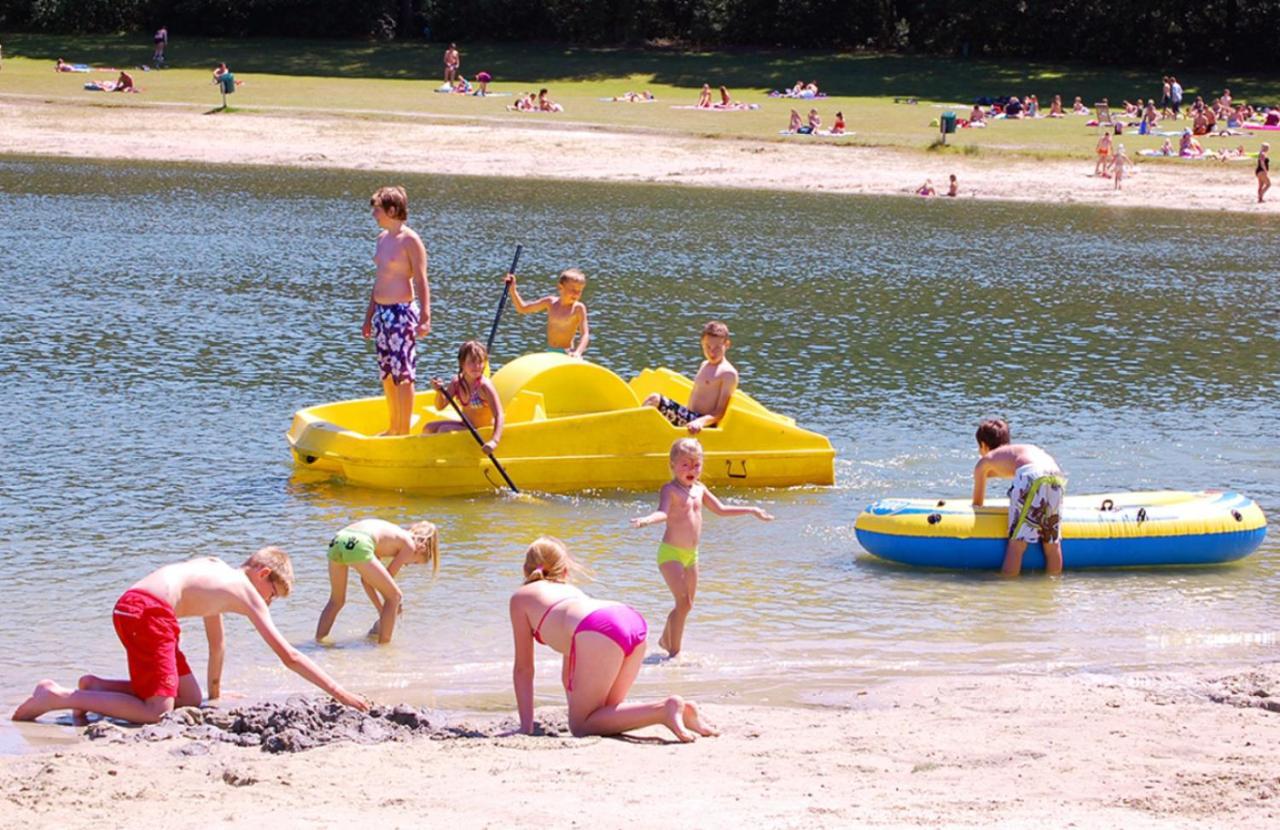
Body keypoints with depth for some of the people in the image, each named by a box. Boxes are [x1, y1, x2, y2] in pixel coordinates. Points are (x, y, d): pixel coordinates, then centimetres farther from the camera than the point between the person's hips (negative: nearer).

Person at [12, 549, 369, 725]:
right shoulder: (247, 592, 3)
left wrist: (216, 692, 48)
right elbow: (289, 656, 2)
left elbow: (217, 643, 39)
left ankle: (96, 686, 11)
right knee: (156, 712, -14)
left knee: (190, 698, 15)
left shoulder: (217, 572, 28)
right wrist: (338, 691, 6)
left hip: (130, 604, 10)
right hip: (148, 611, -10)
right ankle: (57, 697, -15)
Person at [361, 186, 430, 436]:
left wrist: (425, 318, -21)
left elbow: (421, 281, -14)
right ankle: (393, 428, 22)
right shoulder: (383, 238, 13)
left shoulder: (410, 240, -12)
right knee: (387, 375, 13)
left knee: (402, 374, -5)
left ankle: (404, 431, -1)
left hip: (402, 312, -9)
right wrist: (369, 316, 22)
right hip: (381, 312, 9)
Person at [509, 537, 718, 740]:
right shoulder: (570, 590, 41)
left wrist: (526, 727, 26)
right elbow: (568, 673, 45)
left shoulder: (521, 597, 26)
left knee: (582, 727, 1)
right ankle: (681, 710, 3)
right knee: (603, 715, 22)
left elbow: (524, 668, 24)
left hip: (599, 632, -7)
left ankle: (664, 710, -17)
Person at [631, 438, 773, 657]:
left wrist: (751, 510, 28)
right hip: (671, 553, -8)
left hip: (691, 554, 8)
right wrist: (647, 520, -51)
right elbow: (663, 512, -29)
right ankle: (674, 652, -10)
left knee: (687, 604, 15)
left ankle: (666, 640, 35)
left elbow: (720, 509, 23)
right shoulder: (670, 489, -12)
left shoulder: (699, 489, 11)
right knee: (684, 602, -15)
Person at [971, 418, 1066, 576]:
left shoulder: (984, 461, 28)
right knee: (1052, 542, 13)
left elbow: (977, 503, 35)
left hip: (1031, 475, -5)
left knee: (1017, 542, -1)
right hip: (1057, 475, 5)